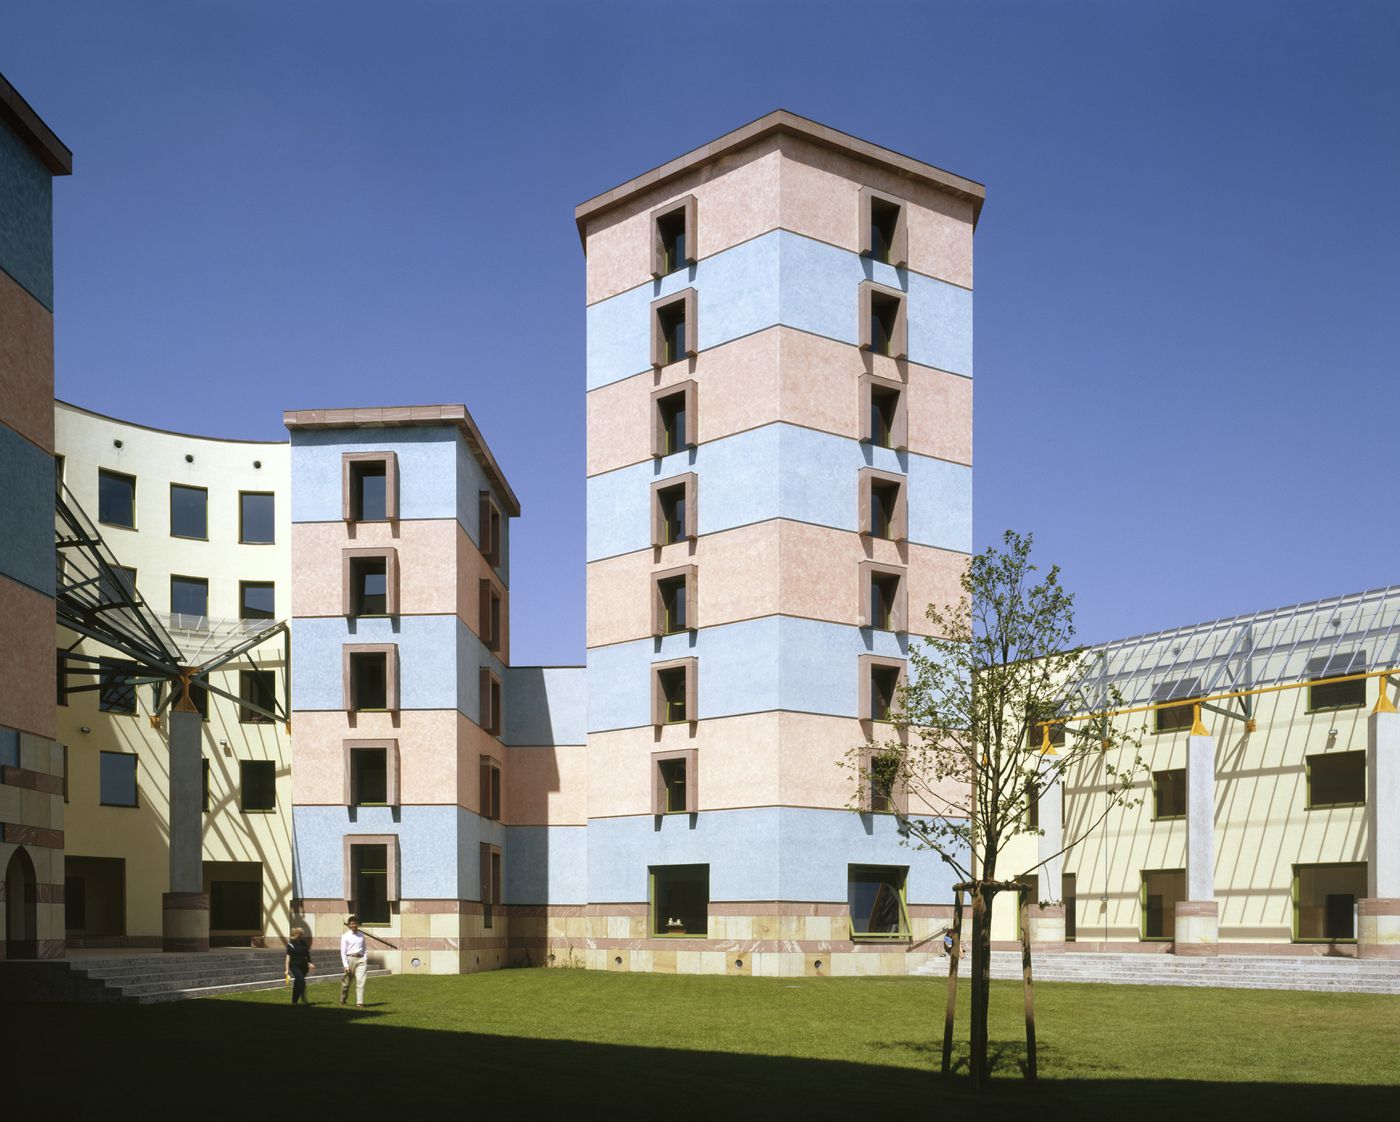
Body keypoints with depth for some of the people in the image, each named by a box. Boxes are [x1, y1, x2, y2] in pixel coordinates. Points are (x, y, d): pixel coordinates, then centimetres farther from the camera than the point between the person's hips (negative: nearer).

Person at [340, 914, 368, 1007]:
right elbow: (343, 951, -2)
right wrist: (345, 965, -9)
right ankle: (343, 999, 31)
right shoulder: (345, 936, 1)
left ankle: (359, 1003, -12)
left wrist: (365, 961, 6)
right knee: (346, 982, 8)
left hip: (360, 959, 2)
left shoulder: (361, 936, 12)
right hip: (350, 959, -2)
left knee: (361, 981, -10)